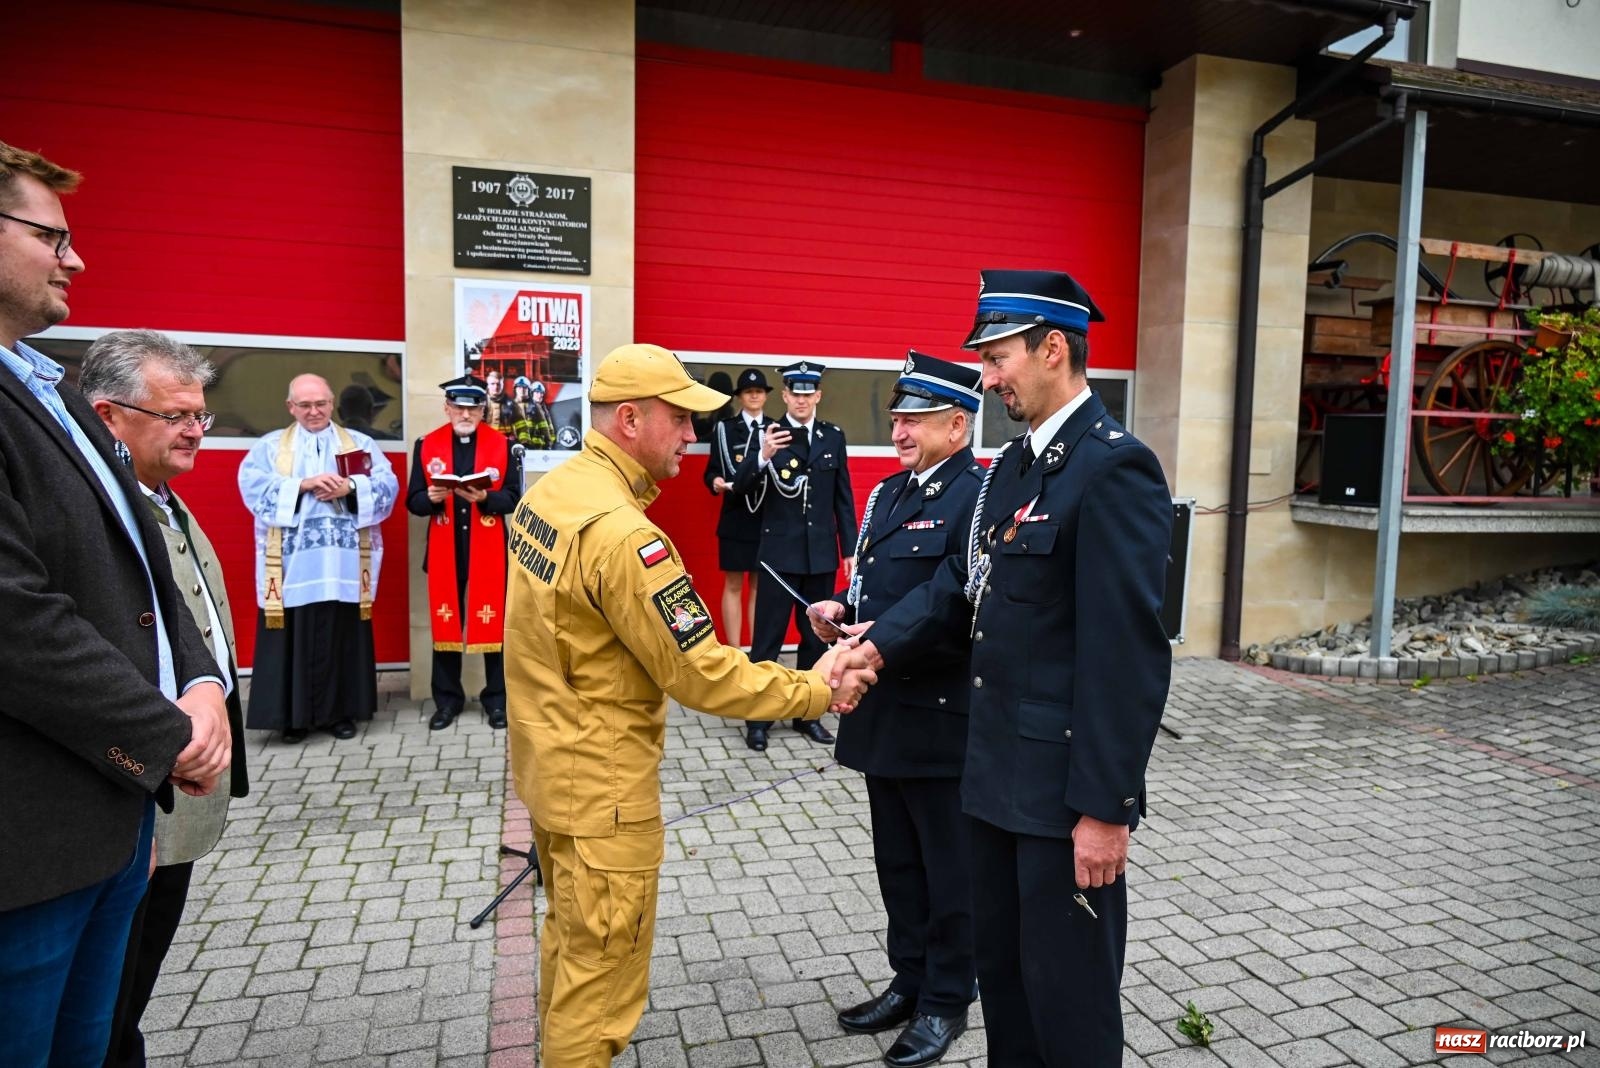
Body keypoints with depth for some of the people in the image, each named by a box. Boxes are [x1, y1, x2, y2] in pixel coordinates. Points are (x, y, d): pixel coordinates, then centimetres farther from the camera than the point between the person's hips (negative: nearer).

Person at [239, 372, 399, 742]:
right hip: (292, 562, 0)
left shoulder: (360, 443, 13)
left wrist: (350, 487, -16)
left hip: (344, 562, 1)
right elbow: (253, 486, -5)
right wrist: (303, 484, -16)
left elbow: (388, 484, 1)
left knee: (343, 636, 3)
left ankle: (342, 711, 12)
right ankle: (292, 715, 9)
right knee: (294, 637, 0)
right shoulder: (270, 446, 11)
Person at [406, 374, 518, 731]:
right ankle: (447, 699, 21)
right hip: (444, 551, 1)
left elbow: (511, 498, -4)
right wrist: (431, 498, -19)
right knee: (445, 623, 8)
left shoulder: (501, 444, 0)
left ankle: (496, 698, 16)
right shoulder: (427, 446, 4)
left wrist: (485, 498, -23)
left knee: (493, 622, 4)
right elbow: (413, 502, 2)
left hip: (488, 550, -1)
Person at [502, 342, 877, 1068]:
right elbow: (700, 674, -25)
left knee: (571, 939, 26)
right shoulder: (621, 533, -28)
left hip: (551, 763, 10)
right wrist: (815, 691, -16)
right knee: (602, 969, 8)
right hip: (603, 786, -9)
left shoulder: (548, 491, 1)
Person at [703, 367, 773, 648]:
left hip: (768, 518, 2)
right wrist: (716, 481, -21)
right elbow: (711, 470, -1)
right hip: (735, 518, -2)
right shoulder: (724, 428, 2)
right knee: (733, 586, 3)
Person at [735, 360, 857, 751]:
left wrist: (850, 549, 6)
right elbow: (740, 484, -17)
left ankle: (806, 713, 26)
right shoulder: (768, 435, -5)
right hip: (779, 551, -4)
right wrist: (762, 456, -36)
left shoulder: (833, 437, 6)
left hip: (822, 553, 4)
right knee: (767, 638, 1)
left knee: (816, 637, 13)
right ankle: (758, 717, 11)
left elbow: (843, 497, 8)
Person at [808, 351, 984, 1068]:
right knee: (897, 861, 21)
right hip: (883, 712, 8)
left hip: (941, 720, -8)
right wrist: (842, 611, -1)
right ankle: (910, 982, 39)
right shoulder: (889, 492, 12)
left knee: (948, 869, 11)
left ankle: (946, 1002, 30)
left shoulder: (979, 497, -16)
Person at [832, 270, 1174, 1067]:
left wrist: (1105, 806, -20)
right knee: (1000, 967, 22)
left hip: (1065, 783, -8)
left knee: (1068, 991, 10)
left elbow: (1128, 655, -21)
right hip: (997, 770, 8)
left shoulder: (1114, 467, -18)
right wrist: (878, 645, -1)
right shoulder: (1012, 464, 10)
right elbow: (962, 579, 13)